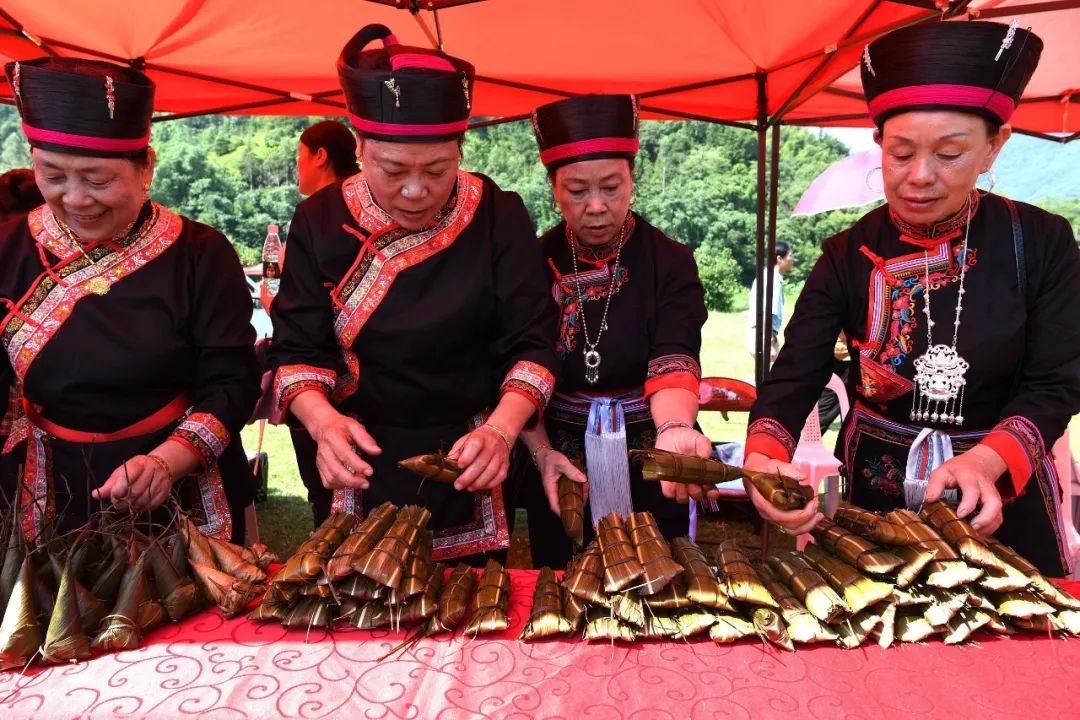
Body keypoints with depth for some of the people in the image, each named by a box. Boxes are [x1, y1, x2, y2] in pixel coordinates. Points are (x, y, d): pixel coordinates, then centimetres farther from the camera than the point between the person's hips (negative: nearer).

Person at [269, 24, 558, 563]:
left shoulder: (498, 217, -10)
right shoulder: (320, 222, -7)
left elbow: (532, 345, -11)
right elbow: (296, 351, -6)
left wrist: (501, 431, -28)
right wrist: (323, 421, -26)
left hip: (469, 464, 0)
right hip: (361, 465, 1)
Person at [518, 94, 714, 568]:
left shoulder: (669, 263, -8)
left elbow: (672, 363, -23)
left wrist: (674, 430, -42)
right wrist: (541, 452, -16)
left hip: (648, 476, -1)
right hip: (560, 474, 1)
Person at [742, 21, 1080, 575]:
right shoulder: (849, 256, -9)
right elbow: (794, 379, -17)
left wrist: (985, 460, -30)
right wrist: (763, 461, -37)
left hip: (1004, 496, 0)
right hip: (877, 493, 1)